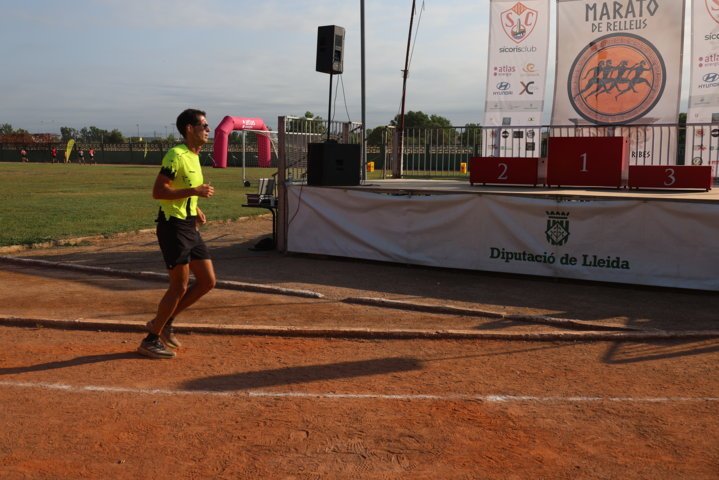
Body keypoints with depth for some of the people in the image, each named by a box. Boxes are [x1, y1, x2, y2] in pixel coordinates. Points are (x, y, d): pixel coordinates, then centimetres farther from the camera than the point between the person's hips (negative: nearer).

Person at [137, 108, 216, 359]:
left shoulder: (195, 157, 14)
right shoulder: (176, 155, -15)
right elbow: (158, 191, -21)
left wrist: (196, 208, 11)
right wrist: (195, 191, -24)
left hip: (190, 226, 9)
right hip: (173, 226, -9)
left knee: (208, 281, 9)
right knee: (180, 286, -5)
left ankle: (164, 322, 22)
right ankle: (151, 340, 9)